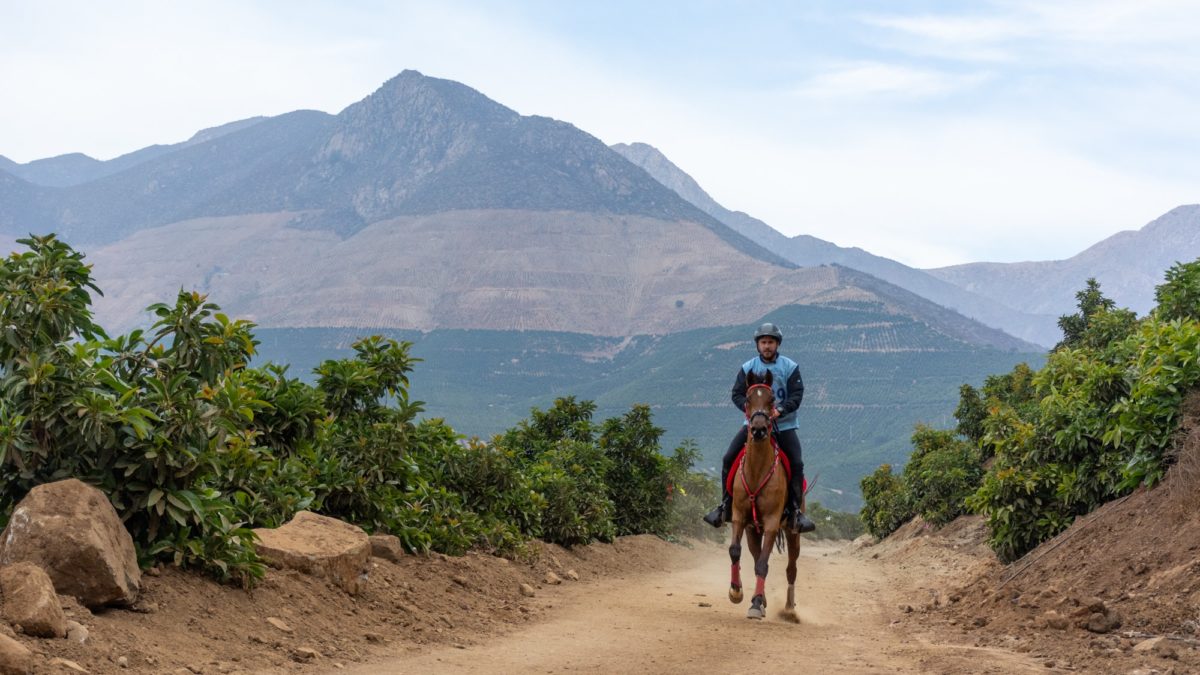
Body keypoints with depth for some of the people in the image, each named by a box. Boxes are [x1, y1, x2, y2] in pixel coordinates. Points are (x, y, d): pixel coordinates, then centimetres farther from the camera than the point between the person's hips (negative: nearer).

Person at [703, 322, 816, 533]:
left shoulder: (790, 367, -1)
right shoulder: (747, 368, 3)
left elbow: (797, 395, -8)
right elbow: (737, 394, 0)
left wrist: (780, 409, -25)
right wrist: (749, 408, -20)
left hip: (783, 424, -1)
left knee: (796, 464, -16)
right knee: (728, 459, -11)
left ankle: (796, 511, -6)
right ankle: (726, 505, -1)